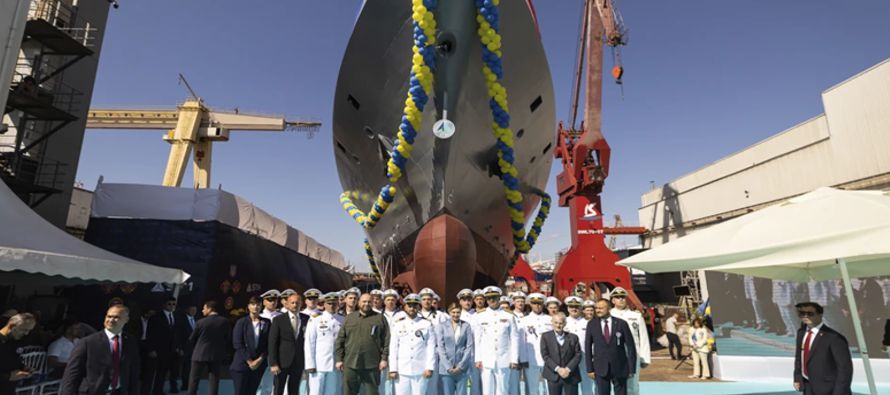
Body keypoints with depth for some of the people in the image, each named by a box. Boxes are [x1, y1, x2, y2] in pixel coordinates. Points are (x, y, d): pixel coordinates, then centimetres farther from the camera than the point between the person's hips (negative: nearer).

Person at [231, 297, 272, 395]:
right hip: (241, 364, -2)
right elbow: (237, 344, -7)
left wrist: (259, 359, -8)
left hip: (259, 364, 2)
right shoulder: (241, 322, -2)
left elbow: (269, 344, 3)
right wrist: (249, 361, -11)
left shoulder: (266, 323, 4)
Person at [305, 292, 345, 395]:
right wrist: (310, 364, -6)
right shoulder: (315, 320, -1)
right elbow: (309, 343, -1)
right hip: (319, 365, -2)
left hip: (337, 365, 2)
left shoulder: (343, 321, 5)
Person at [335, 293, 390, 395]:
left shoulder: (380, 318, 4)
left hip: (372, 365, -2)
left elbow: (386, 340, 0)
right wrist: (339, 359, 3)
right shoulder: (349, 318, 11)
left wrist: (384, 358, -7)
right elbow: (340, 340, 9)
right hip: (350, 363, 2)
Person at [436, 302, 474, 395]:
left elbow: (469, 346, 1)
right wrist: (448, 367, -8)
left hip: (462, 368, 0)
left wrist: (461, 366, -6)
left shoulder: (466, 326, 5)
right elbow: (440, 347, 0)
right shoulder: (442, 326, 5)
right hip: (446, 368, 0)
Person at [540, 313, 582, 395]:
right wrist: (557, 369, -14)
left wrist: (568, 369, -12)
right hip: (553, 376, -1)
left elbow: (578, 355, 1)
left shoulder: (573, 337, 6)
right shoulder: (545, 336, 2)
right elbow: (545, 355, -3)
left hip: (571, 375, 1)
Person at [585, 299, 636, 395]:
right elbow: (588, 347, 3)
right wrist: (590, 368, 0)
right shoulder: (591, 324, 0)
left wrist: (632, 368, -3)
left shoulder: (621, 323, -4)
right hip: (601, 369, 1)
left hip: (620, 368, -1)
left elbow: (630, 346, -1)